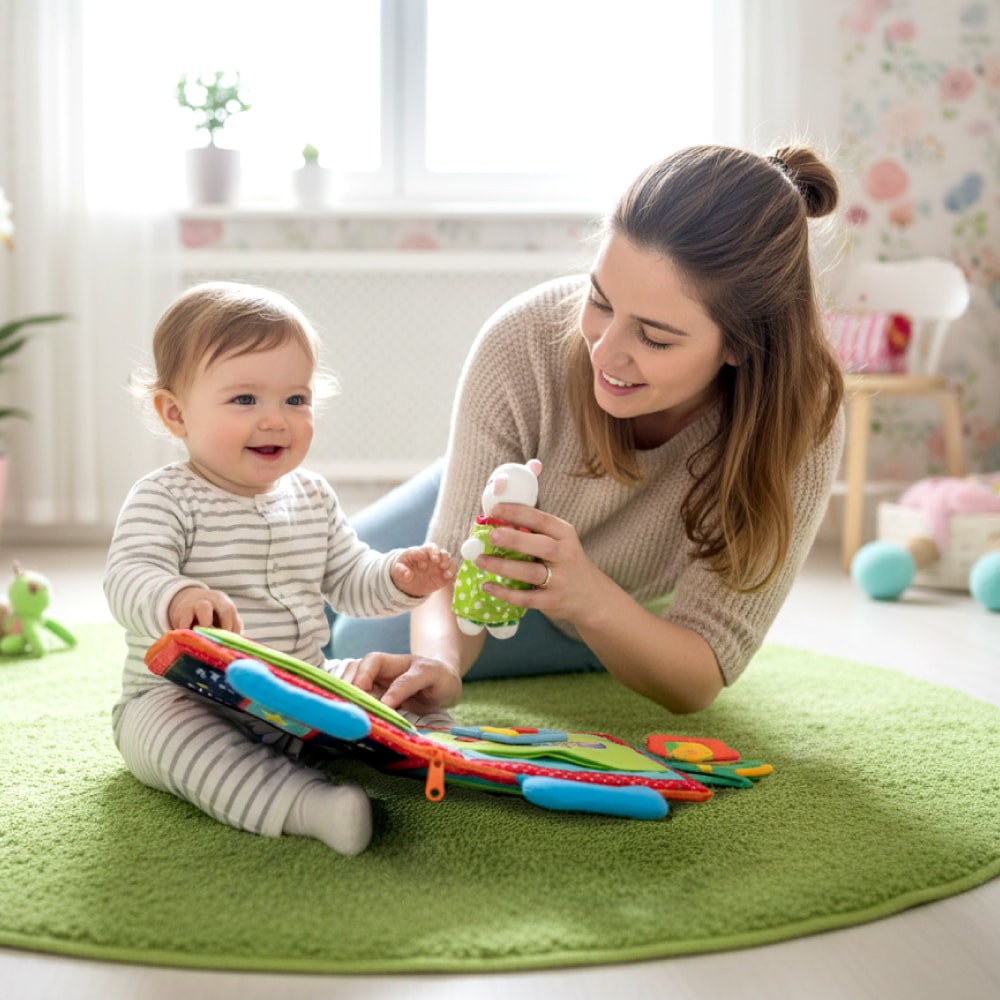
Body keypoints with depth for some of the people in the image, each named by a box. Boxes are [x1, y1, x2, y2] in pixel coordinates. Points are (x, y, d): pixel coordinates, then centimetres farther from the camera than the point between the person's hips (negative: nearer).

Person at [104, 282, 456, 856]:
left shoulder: (312, 497, 10)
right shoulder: (165, 500, -11)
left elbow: (349, 580, 16)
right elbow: (128, 577, -26)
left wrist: (398, 579, -7)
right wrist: (179, 599, -50)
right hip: (185, 700, -6)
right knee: (164, 727, -38)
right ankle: (304, 803, -52)